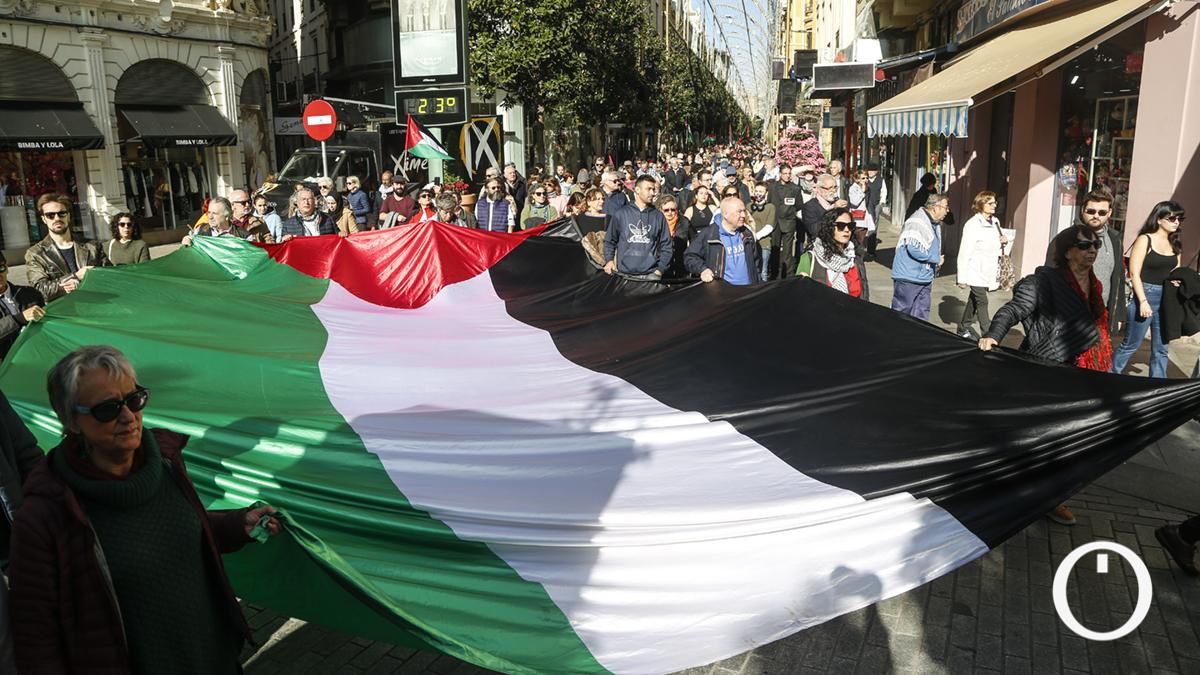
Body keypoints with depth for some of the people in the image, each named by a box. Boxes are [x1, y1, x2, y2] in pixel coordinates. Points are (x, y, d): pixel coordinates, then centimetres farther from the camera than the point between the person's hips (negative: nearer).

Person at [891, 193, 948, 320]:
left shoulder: (936, 224, 13)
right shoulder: (917, 222, -18)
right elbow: (913, 248, -28)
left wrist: (938, 261, 12)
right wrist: (936, 259, -18)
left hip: (925, 279, 9)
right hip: (908, 278, -9)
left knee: (921, 316, 11)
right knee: (901, 313, 0)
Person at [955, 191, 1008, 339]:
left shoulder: (995, 222, 7)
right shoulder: (973, 225, -16)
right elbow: (965, 252, -16)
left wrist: (1004, 241, -1)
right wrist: (962, 278, -16)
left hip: (988, 271, 8)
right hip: (976, 271, -8)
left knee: (974, 299, 16)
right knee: (982, 302, -7)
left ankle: (963, 328, 29)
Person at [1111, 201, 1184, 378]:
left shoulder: (1175, 244, 10)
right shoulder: (1145, 240, -7)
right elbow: (1134, 273, -11)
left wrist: (1177, 281, -5)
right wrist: (1143, 301, -17)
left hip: (1166, 300, 6)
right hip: (1145, 296, -5)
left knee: (1161, 349, 8)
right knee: (1131, 345, 1)